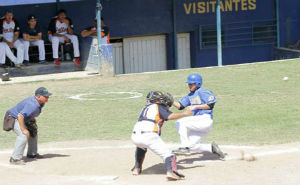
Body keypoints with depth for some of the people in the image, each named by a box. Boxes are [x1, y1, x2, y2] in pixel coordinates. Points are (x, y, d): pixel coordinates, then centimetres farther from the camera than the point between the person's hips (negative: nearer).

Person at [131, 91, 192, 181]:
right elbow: (170, 116, -4)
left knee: (141, 146, 39)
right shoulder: (159, 106, 10)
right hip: (149, 136, -7)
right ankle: (171, 171, -29)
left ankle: (137, 169, 34)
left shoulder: (146, 107, 30)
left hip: (135, 136, 7)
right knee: (166, 153, -6)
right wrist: (184, 114, 6)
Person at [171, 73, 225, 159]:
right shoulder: (190, 96, 18)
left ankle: (185, 147, -21)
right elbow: (180, 106, 10)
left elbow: (210, 105, -14)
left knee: (180, 122, -21)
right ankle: (211, 147, 16)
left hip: (205, 120, -9)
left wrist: (195, 106, -16)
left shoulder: (202, 92, -6)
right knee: (191, 146, 5)